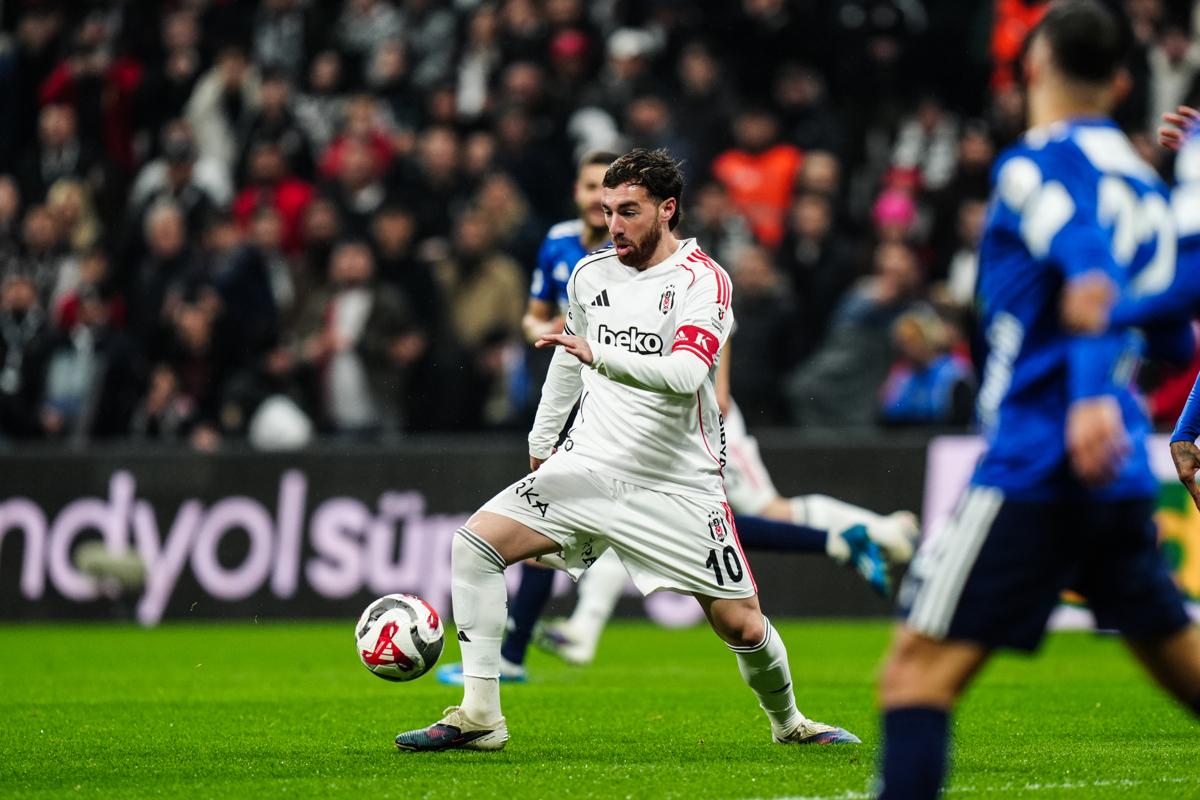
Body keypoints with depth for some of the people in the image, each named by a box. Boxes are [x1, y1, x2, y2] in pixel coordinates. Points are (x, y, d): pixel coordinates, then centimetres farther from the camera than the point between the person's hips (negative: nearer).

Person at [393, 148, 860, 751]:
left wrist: (602, 356, -39)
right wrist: (541, 441, 28)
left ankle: (787, 721, 29)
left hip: (677, 485, -4)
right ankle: (479, 716, -12)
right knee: (474, 543, -15)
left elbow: (686, 372, -28)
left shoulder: (703, 280, -11)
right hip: (589, 465, 4)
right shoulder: (590, 274, 6)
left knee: (742, 625, -3)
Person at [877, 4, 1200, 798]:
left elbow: (1091, 267, -23)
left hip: (1035, 467, -8)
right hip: (1122, 472, 8)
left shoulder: (1037, 164, -5)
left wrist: (1093, 392, -36)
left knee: (919, 671, -12)